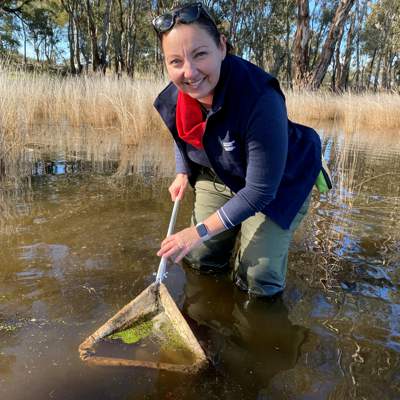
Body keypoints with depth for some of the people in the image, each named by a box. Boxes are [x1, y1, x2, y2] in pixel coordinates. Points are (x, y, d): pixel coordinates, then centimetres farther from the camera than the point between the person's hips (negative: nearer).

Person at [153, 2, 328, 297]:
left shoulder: (260, 100, -39)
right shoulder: (173, 99, -18)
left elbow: (260, 190, -32)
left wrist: (201, 231, -27)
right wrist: (183, 174, -1)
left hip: (280, 186, -5)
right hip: (219, 177, 5)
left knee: (257, 282, -3)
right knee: (201, 259, 12)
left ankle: (269, 237, 28)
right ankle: (237, 230, 41)